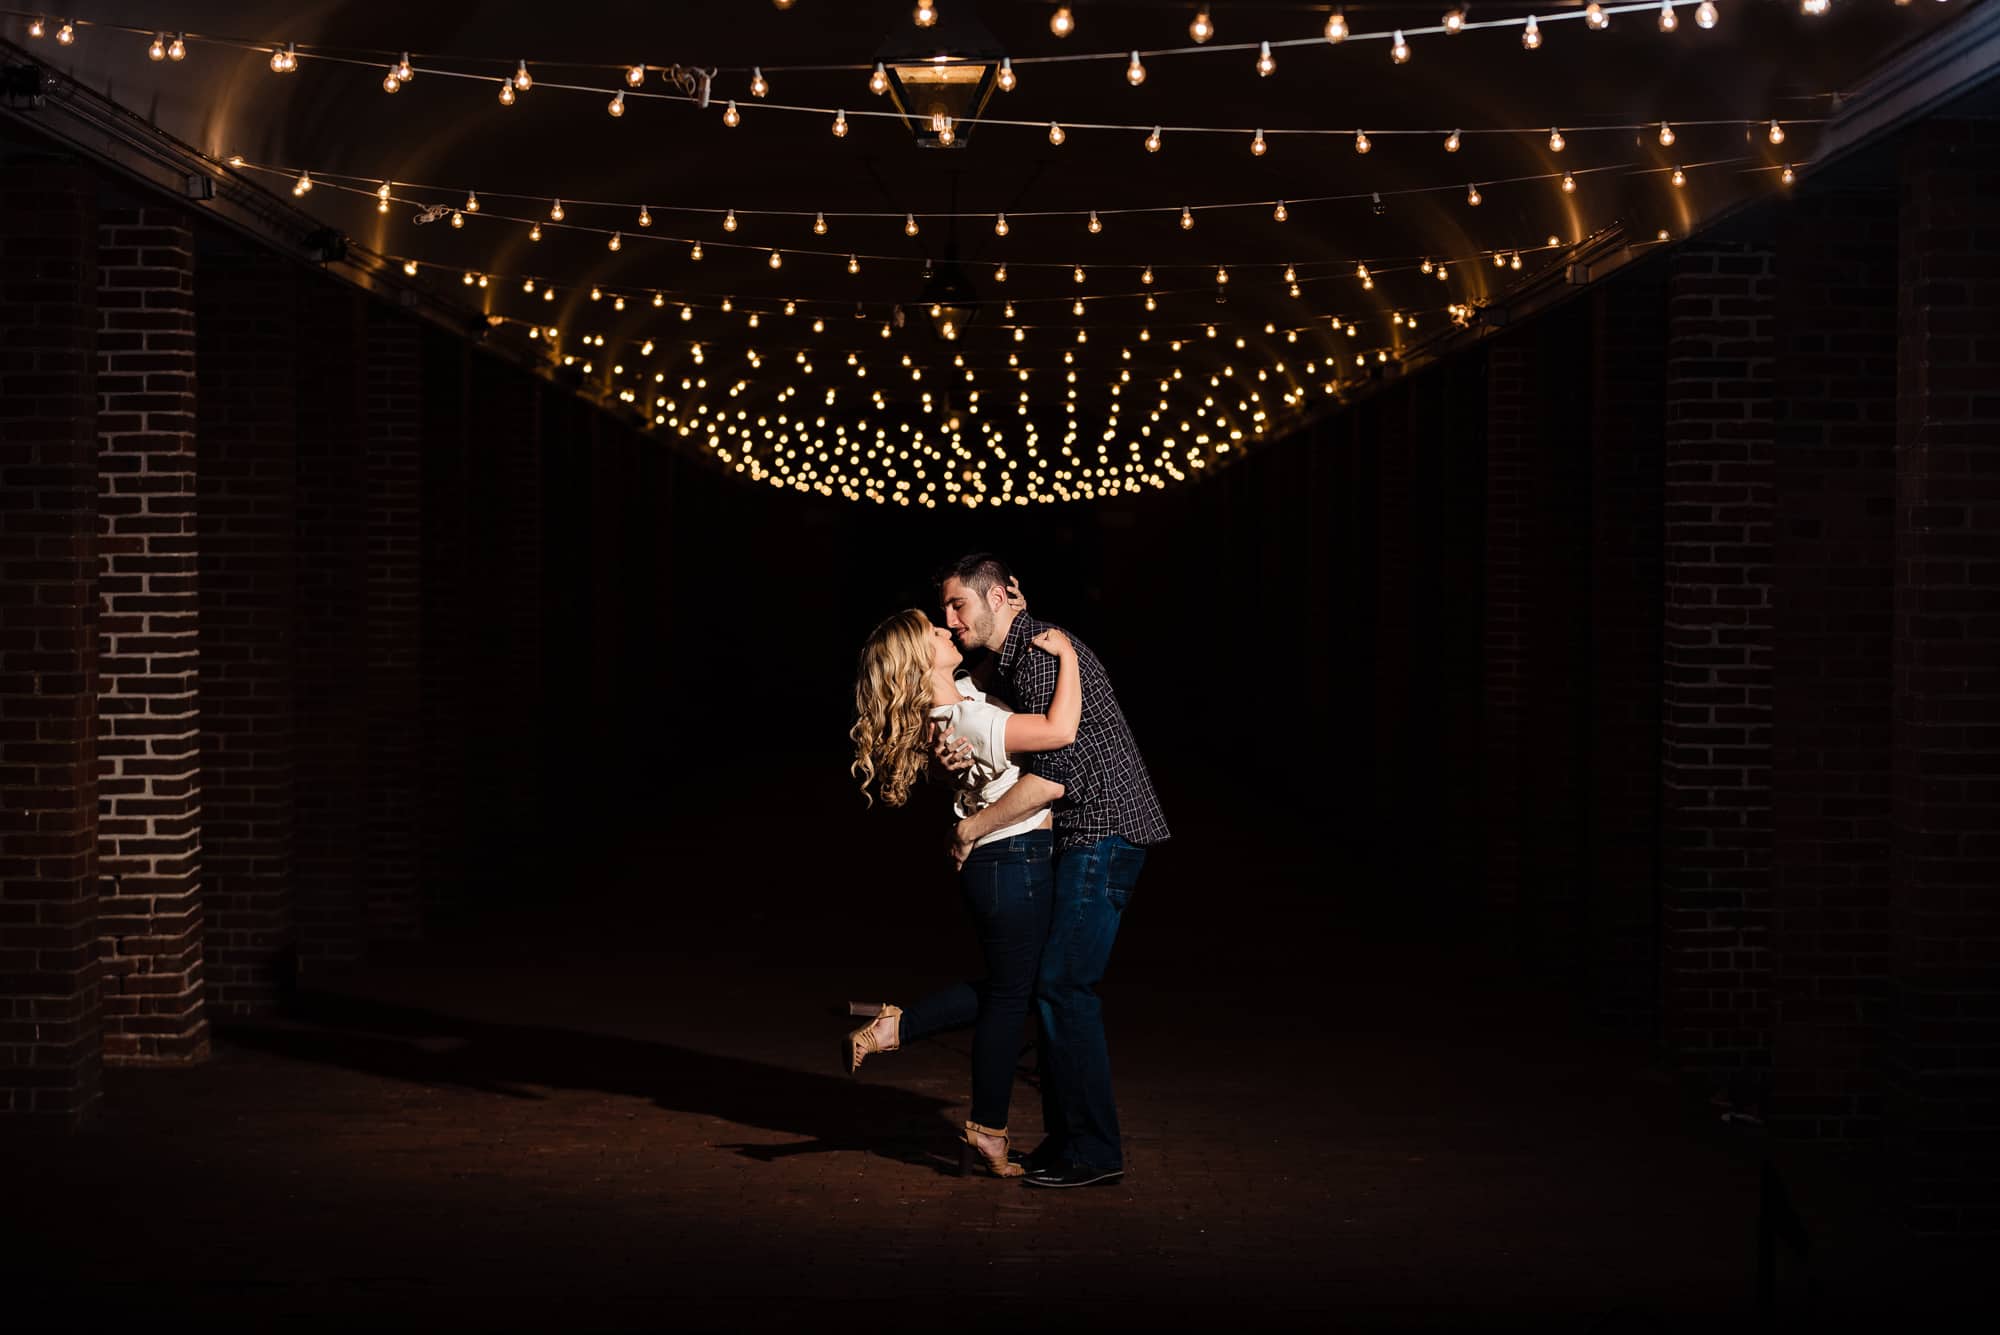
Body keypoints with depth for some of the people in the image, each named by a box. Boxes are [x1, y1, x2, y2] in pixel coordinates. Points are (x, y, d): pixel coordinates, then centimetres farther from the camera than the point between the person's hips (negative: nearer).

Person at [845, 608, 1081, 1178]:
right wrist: (1065, 654, -22)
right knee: (1009, 997, 3)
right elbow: (1060, 731, -33)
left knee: (1002, 990, 20)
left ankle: (890, 1027, 16)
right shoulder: (963, 719, -23)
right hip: (1014, 863, -9)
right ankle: (988, 1134, 13)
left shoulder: (959, 698, 6)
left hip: (999, 865, 9)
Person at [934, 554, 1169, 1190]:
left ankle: (1094, 1149, -7)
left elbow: (1051, 776, -25)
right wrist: (955, 756, -11)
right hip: (1078, 836, 10)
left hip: (1104, 828, -10)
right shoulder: (1001, 663, 16)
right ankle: (1064, 1137, 17)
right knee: (1053, 985, 11)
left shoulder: (1042, 654, -17)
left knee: (1064, 986, -11)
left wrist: (972, 827, -15)